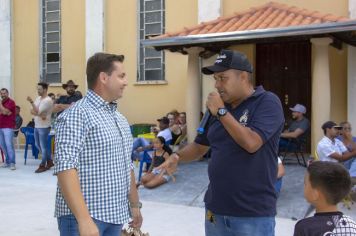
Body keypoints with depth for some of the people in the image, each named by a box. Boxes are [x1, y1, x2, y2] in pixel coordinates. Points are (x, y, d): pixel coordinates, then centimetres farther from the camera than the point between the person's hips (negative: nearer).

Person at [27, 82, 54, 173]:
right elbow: (32, 111, 4)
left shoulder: (48, 100, -16)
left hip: (44, 127, -9)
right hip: (36, 126, 9)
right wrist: (40, 115, -14)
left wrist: (31, 102, -24)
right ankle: (49, 161, 28)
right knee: (38, 145, 17)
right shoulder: (38, 98, 11)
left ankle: (42, 165, 10)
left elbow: (38, 111, -21)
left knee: (43, 146, -1)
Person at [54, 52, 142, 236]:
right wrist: (84, 219, -27)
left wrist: (135, 205, 21)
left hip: (115, 216, 8)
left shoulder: (120, 119, 15)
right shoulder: (77, 115, -13)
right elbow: (65, 167, -21)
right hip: (82, 217, -8)